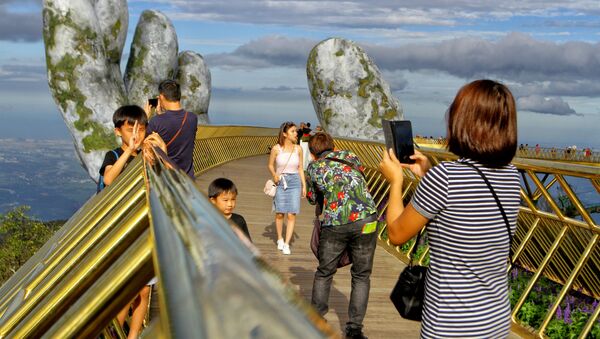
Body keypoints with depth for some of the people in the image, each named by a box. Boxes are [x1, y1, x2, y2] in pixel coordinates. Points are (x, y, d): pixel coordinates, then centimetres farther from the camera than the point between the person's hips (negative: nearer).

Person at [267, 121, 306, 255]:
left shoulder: (298, 149, 0)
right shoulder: (276, 148, -6)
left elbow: (300, 168, 8)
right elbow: (270, 165, 7)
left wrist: (304, 185, 6)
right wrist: (274, 175, -13)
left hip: (294, 182, 1)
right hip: (280, 182, -1)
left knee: (291, 215, -6)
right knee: (280, 213, 2)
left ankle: (286, 244, 0)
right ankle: (280, 239, 26)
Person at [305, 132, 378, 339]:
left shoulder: (313, 168, 13)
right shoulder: (350, 156, 16)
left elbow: (312, 199, 25)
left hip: (335, 224, 0)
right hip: (365, 219, 0)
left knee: (324, 273, 20)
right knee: (361, 276, 12)